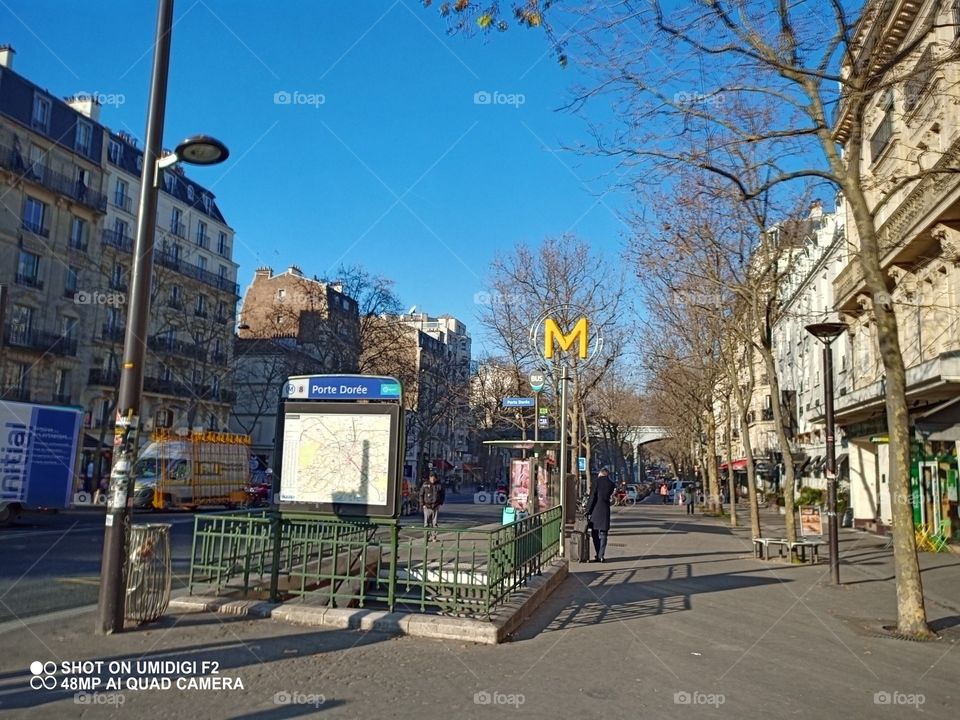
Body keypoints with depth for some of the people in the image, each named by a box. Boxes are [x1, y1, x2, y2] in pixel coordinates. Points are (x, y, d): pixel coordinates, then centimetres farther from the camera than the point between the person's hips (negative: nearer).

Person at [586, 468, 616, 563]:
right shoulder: (611, 484, 7)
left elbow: (592, 497, -8)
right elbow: (608, 496, 9)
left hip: (595, 512, -3)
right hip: (605, 511, 3)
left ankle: (599, 556, 5)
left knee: (595, 534, 6)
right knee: (603, 535, 8)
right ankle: (601, 556, 5)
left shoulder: (598, 481, -5)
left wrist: (588, 511, -4)